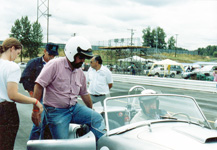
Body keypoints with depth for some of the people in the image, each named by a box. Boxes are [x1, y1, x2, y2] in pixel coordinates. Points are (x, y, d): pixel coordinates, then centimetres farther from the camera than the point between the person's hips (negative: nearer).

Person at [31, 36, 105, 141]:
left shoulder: (80, 73, 10)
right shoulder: (55, 65, -12)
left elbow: (84, 94, 23)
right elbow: (39, 86, -15)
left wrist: (91, 111, 28)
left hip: (74, 108, 6)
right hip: (56, 112, -6)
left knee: (97, 118, -14)